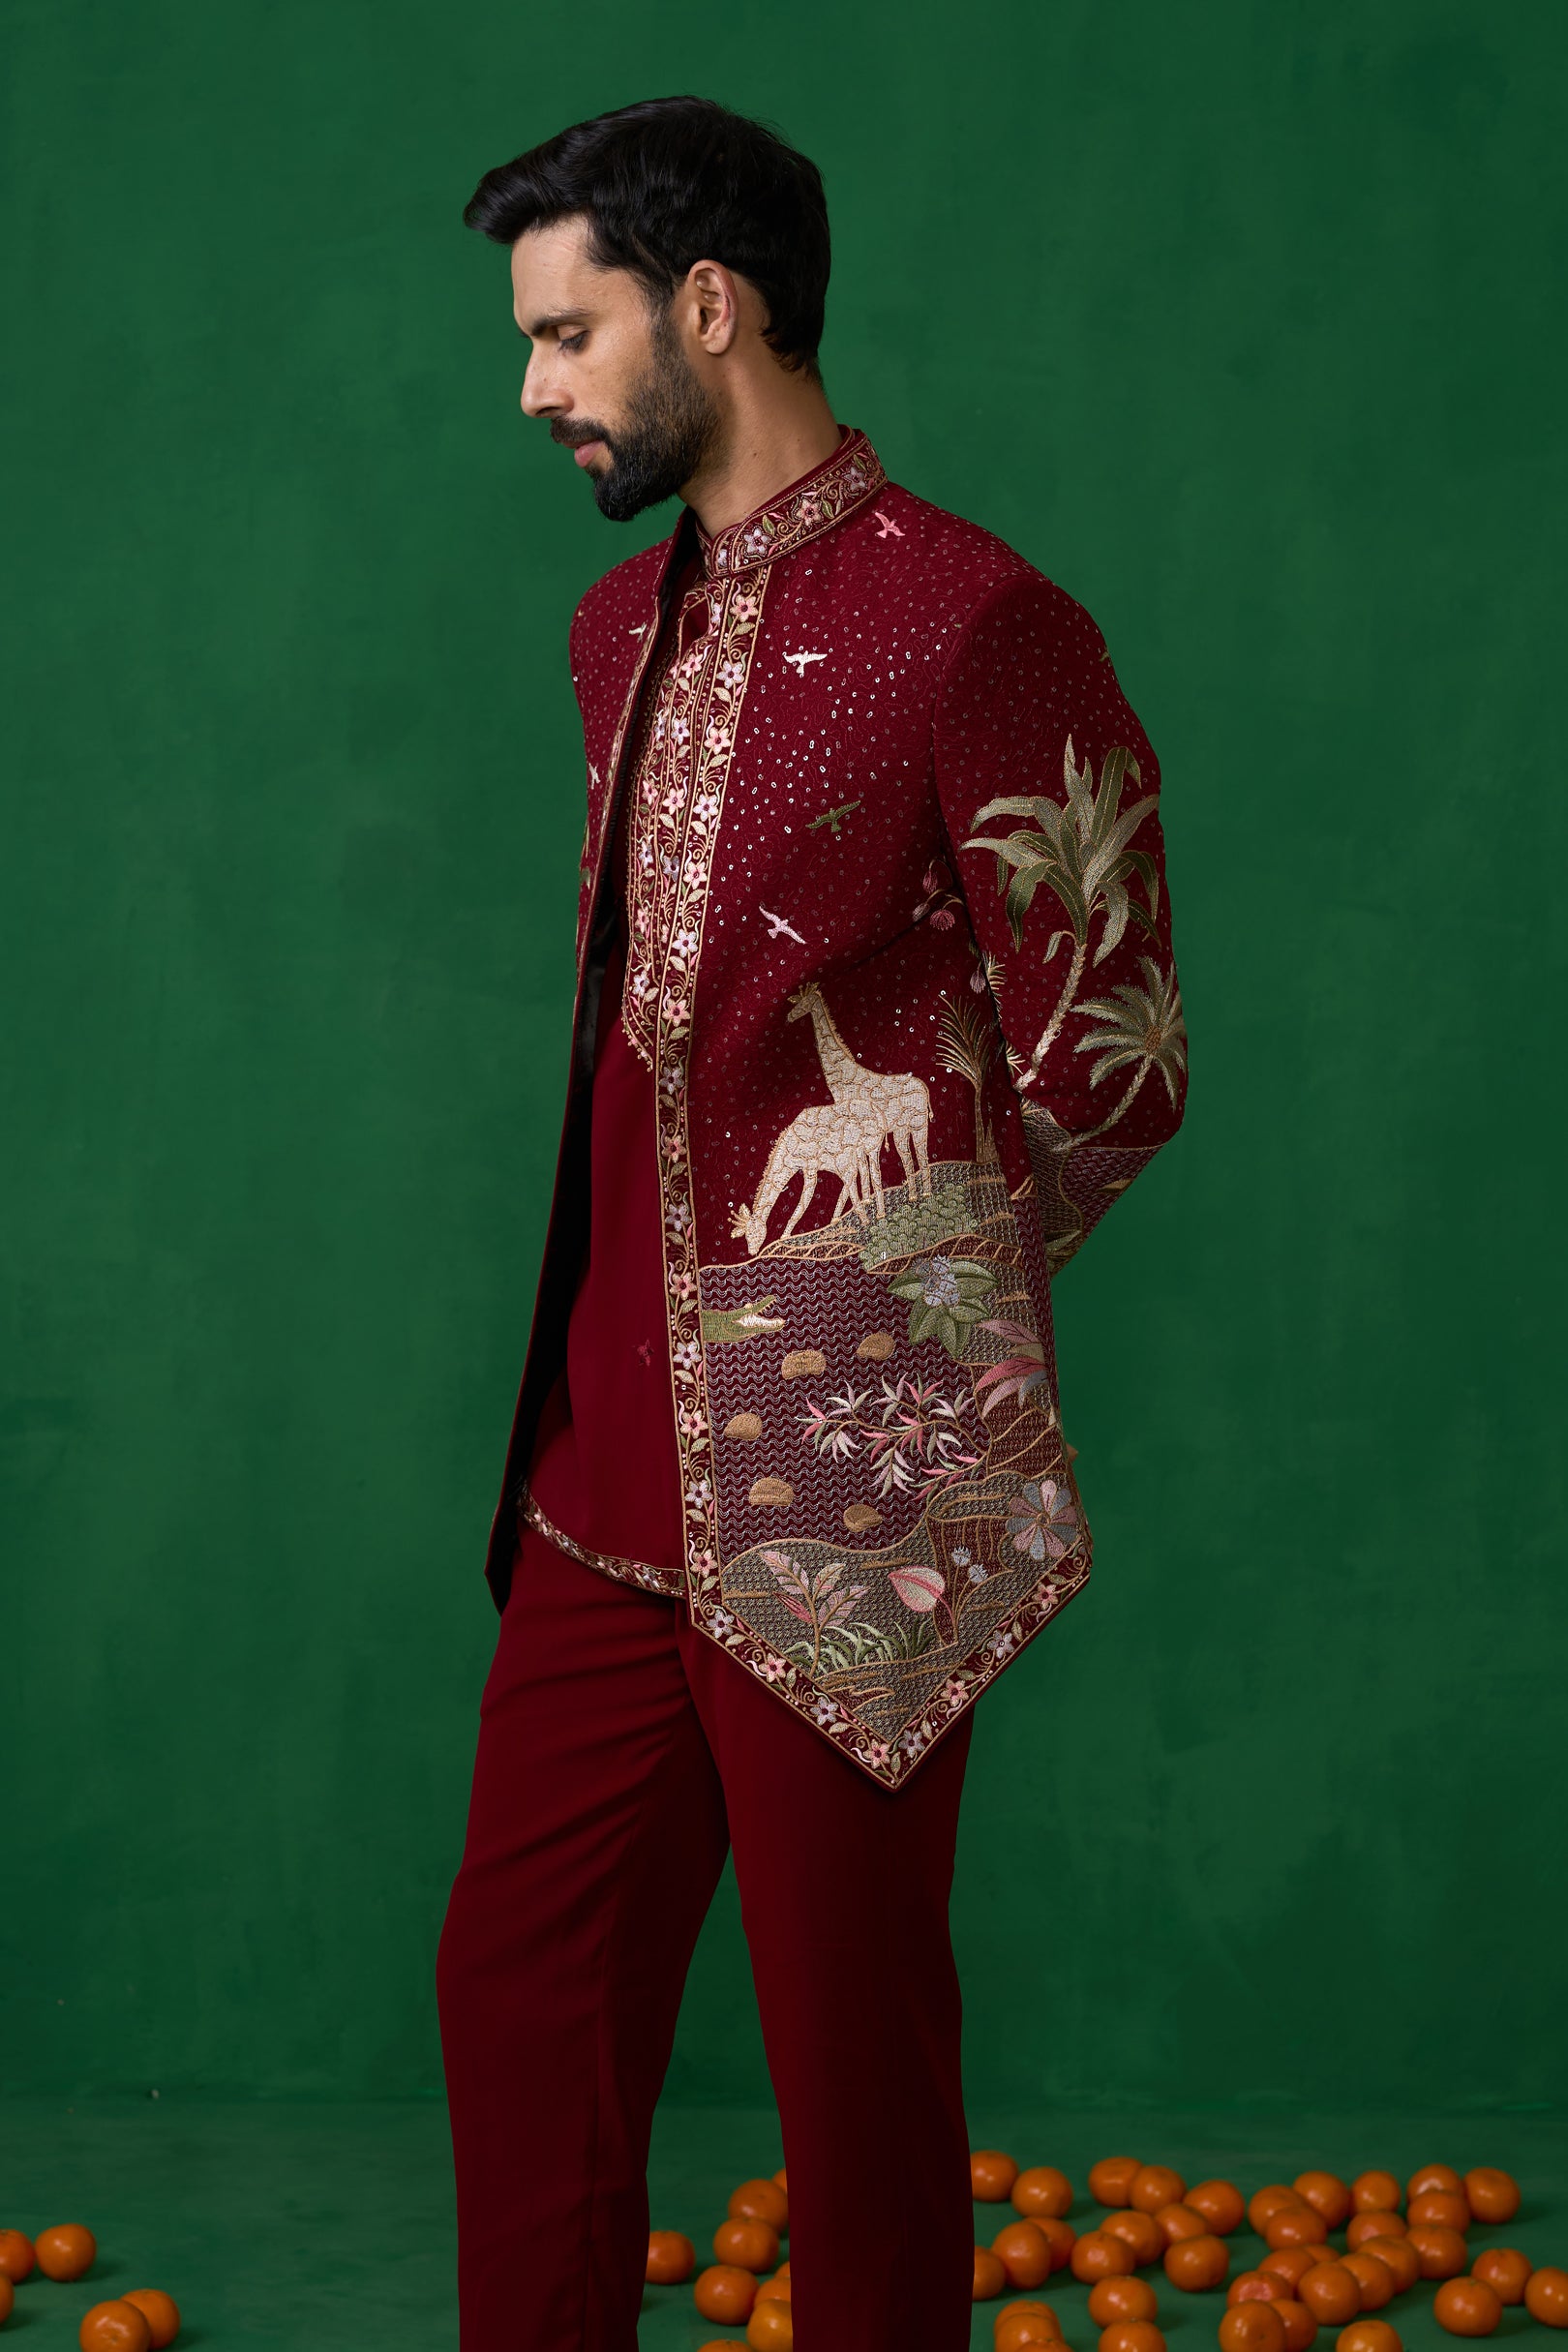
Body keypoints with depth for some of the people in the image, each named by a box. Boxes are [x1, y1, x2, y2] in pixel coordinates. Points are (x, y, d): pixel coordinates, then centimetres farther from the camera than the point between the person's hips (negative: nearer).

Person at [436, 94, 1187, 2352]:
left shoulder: (971, 626, -13)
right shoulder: (622, 630, 13)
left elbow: (1111, 1080, -11)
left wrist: (905, 1292, 2)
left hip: (841, 1493, -8)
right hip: (611, 1467, 8)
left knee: (854, 2063, 7)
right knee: (520, 1991, 15)